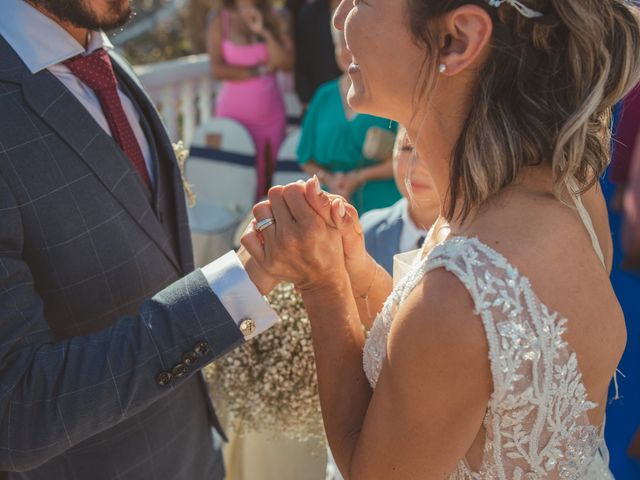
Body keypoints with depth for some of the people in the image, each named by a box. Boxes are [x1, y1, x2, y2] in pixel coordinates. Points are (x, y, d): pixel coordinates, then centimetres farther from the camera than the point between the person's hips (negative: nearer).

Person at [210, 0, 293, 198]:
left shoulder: (276, 20, 7)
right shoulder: (221, 21, 2)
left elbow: (287, 64, -4)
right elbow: (218, 69, -8)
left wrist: (264, 32, -12)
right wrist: (259, 70, -7)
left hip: (271, 113, 2)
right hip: (234, 113, -2)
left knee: (270, 175, 3)